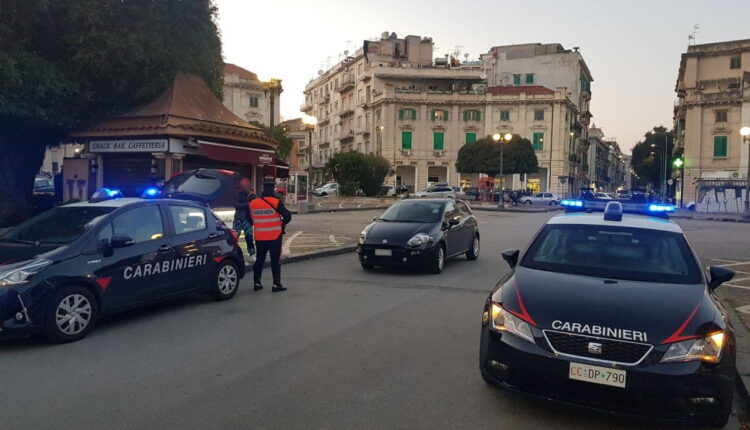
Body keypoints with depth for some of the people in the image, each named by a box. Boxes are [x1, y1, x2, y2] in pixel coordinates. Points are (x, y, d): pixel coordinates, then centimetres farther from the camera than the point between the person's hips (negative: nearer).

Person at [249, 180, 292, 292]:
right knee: (275, 260, 3)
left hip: (259, 237, 4)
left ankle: (256, 283, 19)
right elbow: (288, 216, -14)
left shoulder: (253, 203, 1)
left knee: (259, 259, 15)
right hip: (274, 236, -4)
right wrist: (283, 224, 5)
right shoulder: (276, 202, -13)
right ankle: (276, 284, 3)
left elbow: (250, 220, 11)